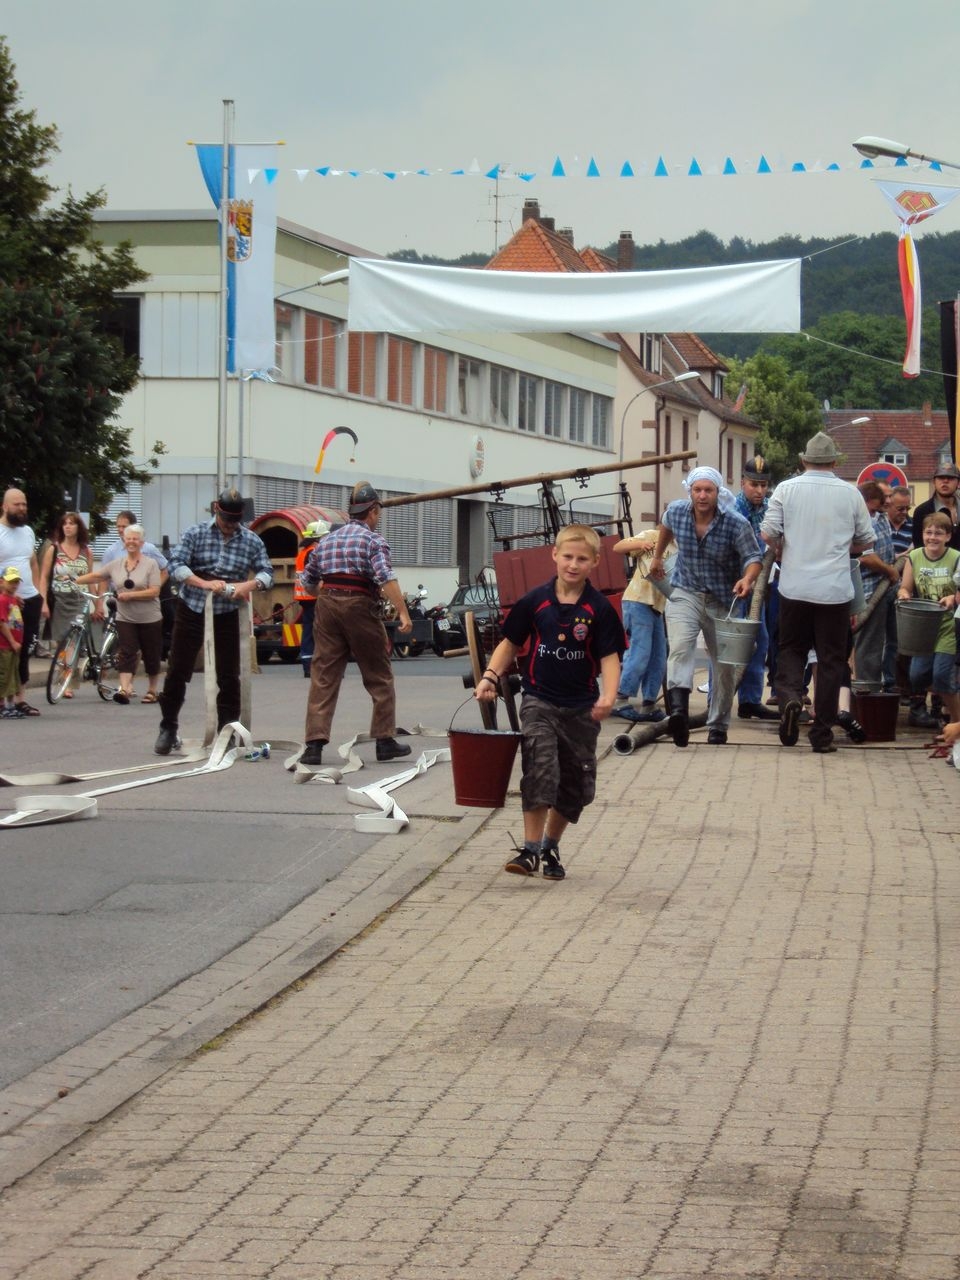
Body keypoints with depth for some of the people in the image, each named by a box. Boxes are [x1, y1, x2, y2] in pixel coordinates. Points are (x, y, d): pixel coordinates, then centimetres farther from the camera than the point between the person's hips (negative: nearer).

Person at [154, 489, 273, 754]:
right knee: (177, 672, 2)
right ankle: (168, 729, 15)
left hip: (227, 616, 2)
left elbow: (266, 573, 1)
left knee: (229, 677, 3)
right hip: (191, 611, -2)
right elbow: (176, 565, -11)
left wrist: (248, 585, -21)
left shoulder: (251, 541, 4)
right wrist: (205, 584, -26)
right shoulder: (195, 533, -3)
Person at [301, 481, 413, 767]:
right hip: (360, 605, -5)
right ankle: (385, 741, 12)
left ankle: (314, 744, -7)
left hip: (326, 605, 5)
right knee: (379, 676, 9)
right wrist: (403, 613, -19)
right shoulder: (374, 540, -1)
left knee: (323, 678, 2)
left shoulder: (326, 540, 18)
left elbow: (308, 582, 22)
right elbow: (386, 578, -16)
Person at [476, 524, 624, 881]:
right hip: (539, 700, -1)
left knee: (576, 784, 10)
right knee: (540, 771, -16)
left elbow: (609, 657, -6)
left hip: (581, 707, 1)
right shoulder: (535, 601, -3)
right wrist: (491, 676, -5)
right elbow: (511, 643, 8)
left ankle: (550, 847, 28)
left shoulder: (599, 609, -5)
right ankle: (530, 849, -13)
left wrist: (608, 696, -22)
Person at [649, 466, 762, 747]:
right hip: (685, 594, 0)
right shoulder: (676, 512, -7)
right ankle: (678, 710, -45)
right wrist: (657, 556, 28)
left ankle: (718, 726, 20)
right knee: (680, 647, -25)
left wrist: (748, 578, -36)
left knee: (724, 664, 7)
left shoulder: (736, 524, -17)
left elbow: (753, 557, -15)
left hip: (722, 600, 0)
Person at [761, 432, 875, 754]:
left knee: (792, 649, 16)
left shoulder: (786, 489, -2)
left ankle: (790, 695, -13)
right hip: (835, 590, 0)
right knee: (831, 660, 7)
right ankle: (822, 733, 7)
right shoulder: (850, 494, 0)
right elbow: (867, 541, 7)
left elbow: (768, 534, -5)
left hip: (795, 586, 0)